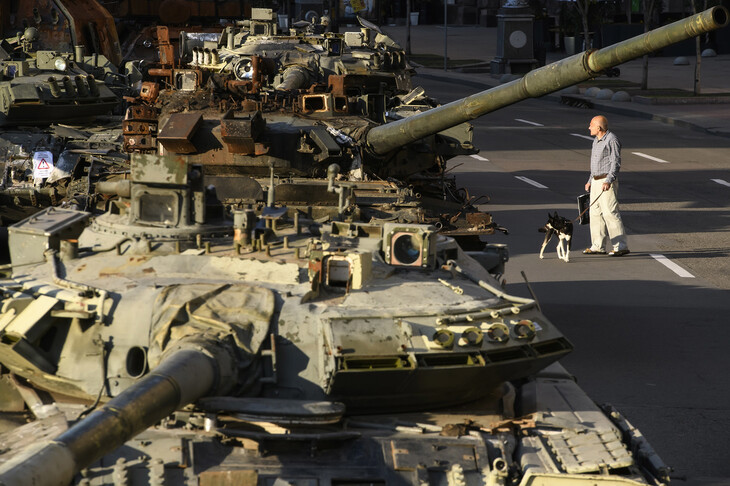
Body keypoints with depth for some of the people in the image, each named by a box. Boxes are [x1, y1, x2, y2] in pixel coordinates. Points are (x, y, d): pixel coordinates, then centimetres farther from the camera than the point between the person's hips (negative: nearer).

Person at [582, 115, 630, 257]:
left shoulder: (612, 140, -12)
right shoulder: (597, 140, 17)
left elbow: (616, 162, -18)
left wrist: (608, 181, -27)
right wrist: (590, 181, 25)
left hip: (607, 182, -9)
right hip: (596, 181, 10)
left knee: (610, 213, -13)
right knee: (596, 213, 8)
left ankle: (620, 246, -11)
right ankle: (598, 246, 13)